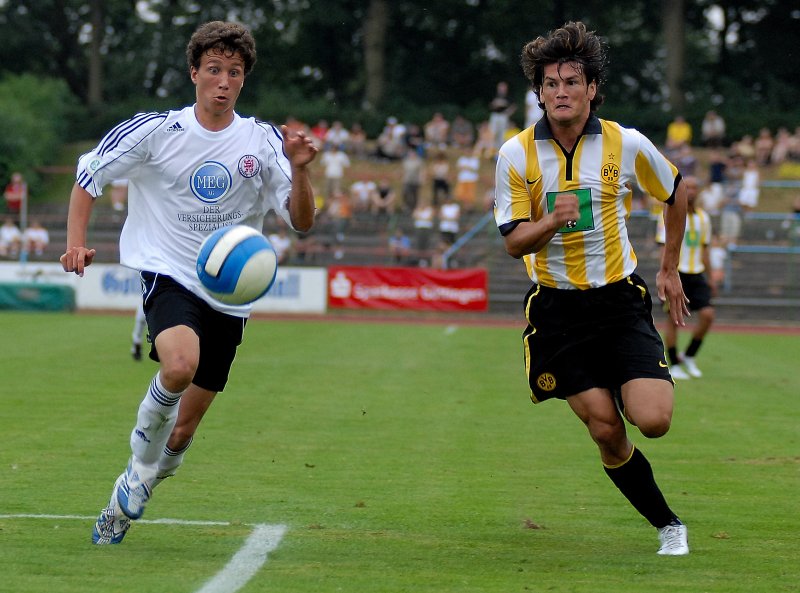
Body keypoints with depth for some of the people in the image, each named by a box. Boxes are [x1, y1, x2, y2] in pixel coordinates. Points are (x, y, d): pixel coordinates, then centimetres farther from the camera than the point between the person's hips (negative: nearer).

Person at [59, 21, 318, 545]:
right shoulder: (156, 131, -4)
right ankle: (144, 454, -8)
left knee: (183, 429, 6)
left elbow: (302, 221, -2)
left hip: (229, 295, 3)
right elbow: (88, 175, 7)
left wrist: (299, 169, -20)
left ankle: (131, 491, 33)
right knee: (180, 363, -35)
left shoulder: (264, 142, 0)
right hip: (168, 273, -3)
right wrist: (77, 242, -6)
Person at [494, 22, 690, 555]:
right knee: (607, 431, -8)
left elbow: (676, 192, 13)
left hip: (620, 298, 0)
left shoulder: (626, 144, -6)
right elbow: (514, 242, -6)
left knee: (653, 421, -16)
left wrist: (670, 269, 18)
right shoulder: (516, 155, -7)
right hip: (557, 306, 0)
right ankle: (668, 525, 12)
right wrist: (551, 221, -27)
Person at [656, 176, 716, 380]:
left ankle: (688, 357, 9)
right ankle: (674, 365, 7)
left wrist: (710, 278, 18)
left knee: (707, 314, -8)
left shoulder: (703, 217, 11)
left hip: (697, 274, 5)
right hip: (677, 274, -5)